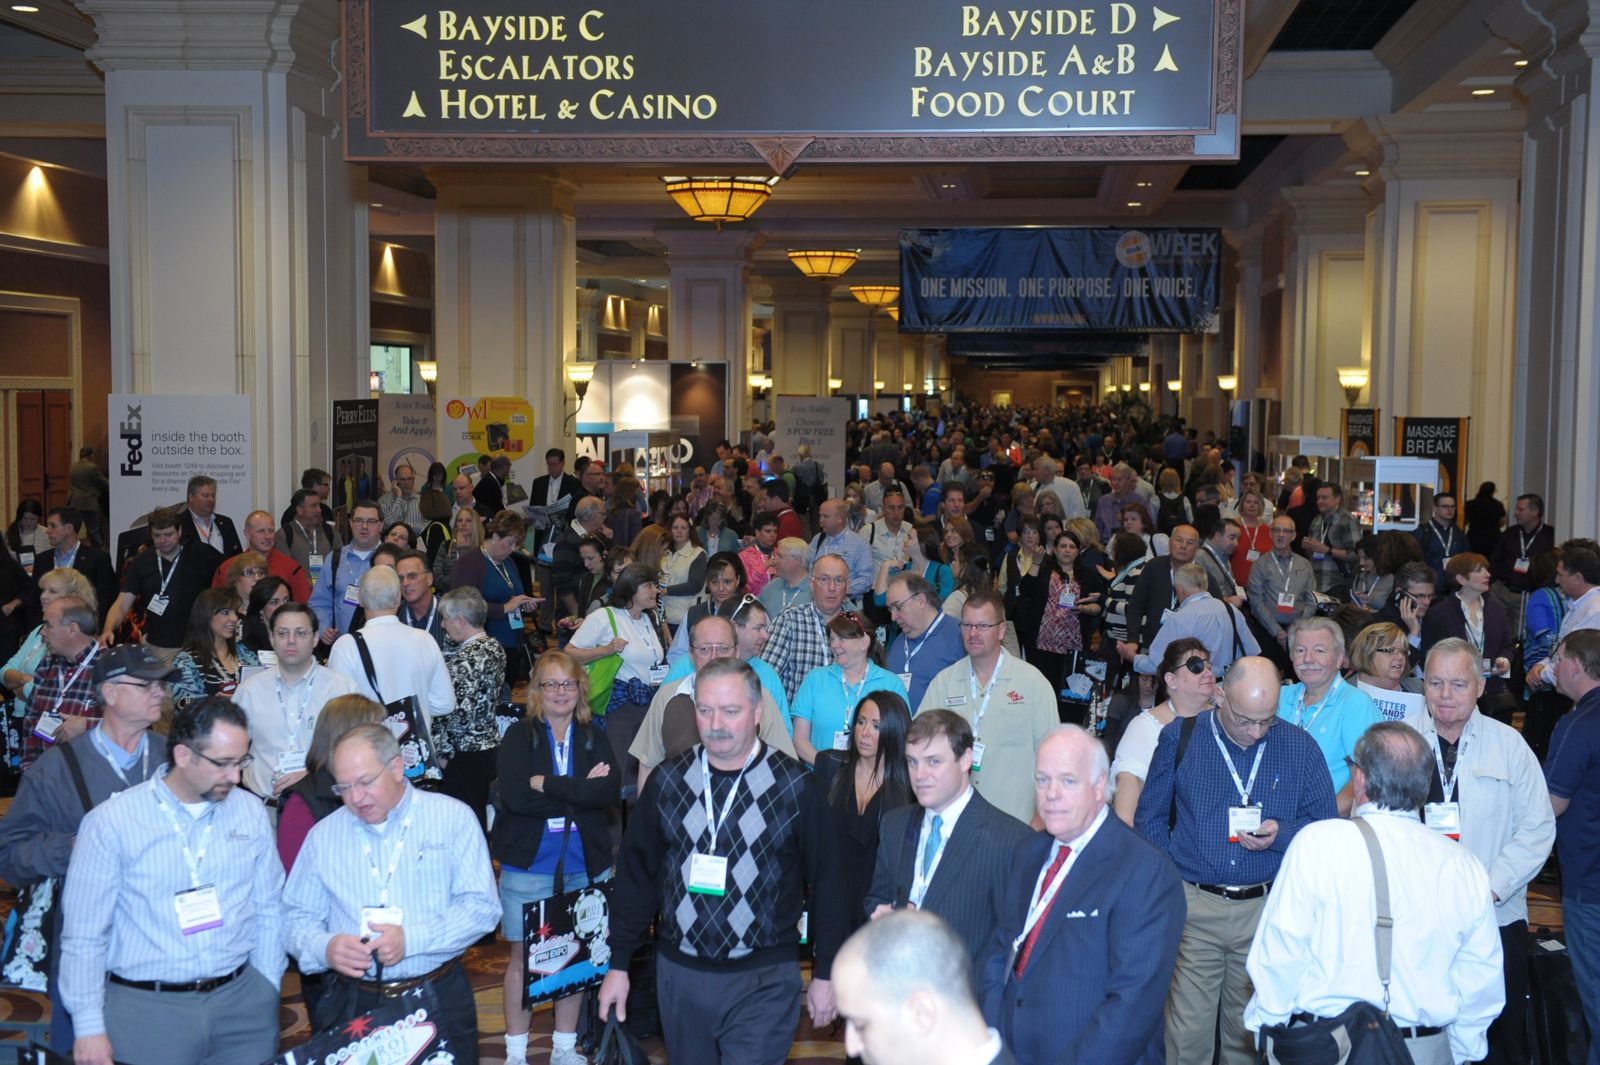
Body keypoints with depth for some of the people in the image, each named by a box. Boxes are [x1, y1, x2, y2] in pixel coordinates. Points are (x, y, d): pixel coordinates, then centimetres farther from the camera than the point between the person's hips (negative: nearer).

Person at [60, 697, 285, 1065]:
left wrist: (267, 994, 6)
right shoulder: (111, 822, -7)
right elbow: (84, 934, -5)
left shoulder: (251, 812, 3)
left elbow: (268, 910, 8)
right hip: (145, 1008, -3)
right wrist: (89, 1026, -6)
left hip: (241, 1001, 3)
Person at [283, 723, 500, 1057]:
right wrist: (324, 948, -14)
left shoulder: (453, 818, -2)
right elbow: (298, 917, 8)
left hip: (440, 1000, -2)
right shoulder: (324, 835, 8)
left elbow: (480, 907, -7)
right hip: (353, 1005, 2)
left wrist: (411, 939, -18)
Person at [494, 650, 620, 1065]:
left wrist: (548, 784, -18)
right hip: (528, 865, -2)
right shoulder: (520, 736, -4)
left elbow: (611, 790, -13)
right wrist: (580, 791, -15)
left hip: (584, 867, 3)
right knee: (522, 958, 5)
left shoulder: (594, 738, 4)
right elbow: (516, 795, -18)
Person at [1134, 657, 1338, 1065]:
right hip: (1192, 906, -1)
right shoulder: (1180, 739, 2)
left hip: (1266, 908, 1)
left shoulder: (1299, 747, 3)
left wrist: (1282, 834, -13)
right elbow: (1149, 818, 8)